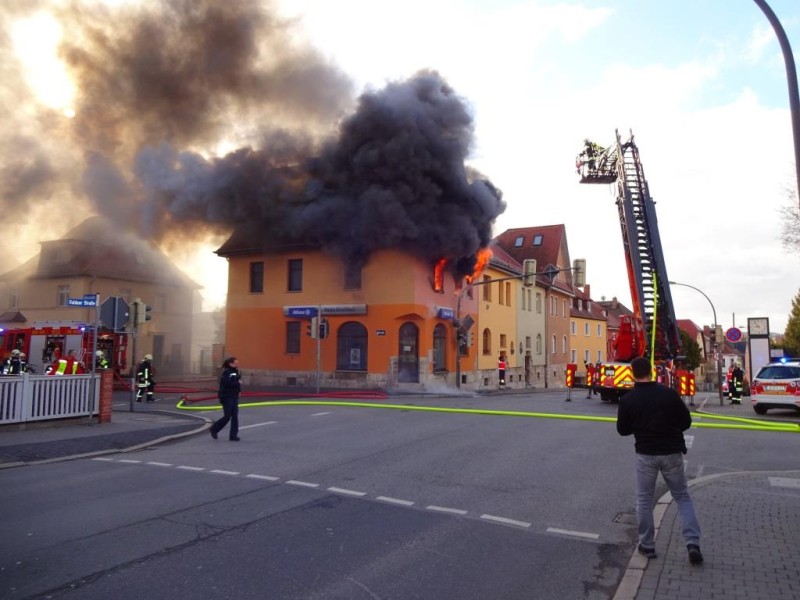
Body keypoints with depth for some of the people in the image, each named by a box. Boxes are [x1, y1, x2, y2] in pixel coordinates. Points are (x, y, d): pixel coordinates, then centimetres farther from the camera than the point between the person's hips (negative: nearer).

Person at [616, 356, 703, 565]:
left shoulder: (627, 400, -8)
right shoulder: (669, 393, -7)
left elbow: (622, 430, 0)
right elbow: (686, 421, 0)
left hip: (645, 454, -1)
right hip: (671, 453, 1)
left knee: (644, 499, 13)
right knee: (682, 497, 15)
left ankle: (647, 545, 19)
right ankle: (693, 543, 5)